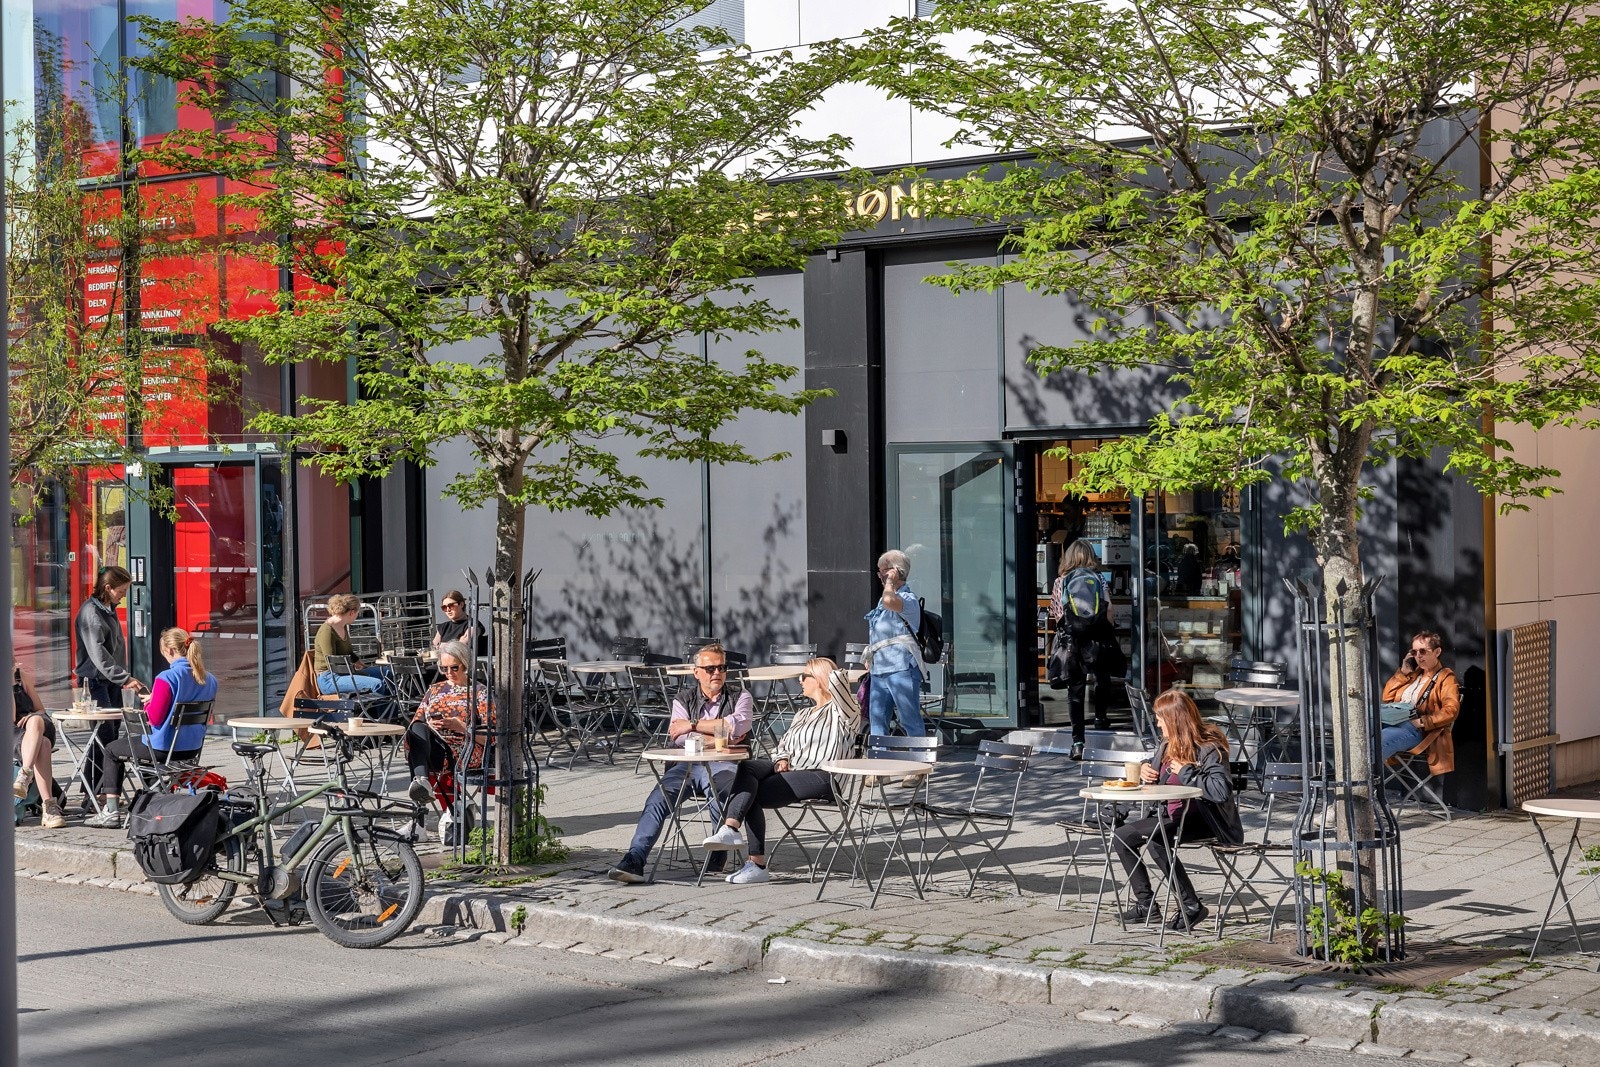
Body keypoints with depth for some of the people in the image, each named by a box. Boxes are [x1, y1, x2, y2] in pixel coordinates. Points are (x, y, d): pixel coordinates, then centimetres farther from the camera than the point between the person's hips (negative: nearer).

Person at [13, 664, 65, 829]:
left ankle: (24, 776, -51)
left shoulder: (23, 677, 16)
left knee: (36, 721, -36)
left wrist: (33, 718, -5)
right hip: (12, 736, -3)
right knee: (42, 745, -37)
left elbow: (40, 709, 19)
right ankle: (49, 808, -49)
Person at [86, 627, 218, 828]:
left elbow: (155, 718, -22)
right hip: (193, 749, 8)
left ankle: (111, 811, 13)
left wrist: (149, 703, 0)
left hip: (163, 749, -7)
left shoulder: (167, 678, -22)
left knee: (111, 751, 18)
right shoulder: (209, 680, -1)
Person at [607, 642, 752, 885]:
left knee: (718, 790, -38)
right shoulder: (682, 702, 21)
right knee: (658, 799, -25)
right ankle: (634, 860, -35)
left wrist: (693, 725, -4)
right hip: (687, 765, 3)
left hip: (721, 765, -3)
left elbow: (738, 725, -6)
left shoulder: (740, 698, 18)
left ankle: (719, 857, -21)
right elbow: (679, 738, 3)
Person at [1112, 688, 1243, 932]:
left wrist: (1186, 772, -25)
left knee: (1153, 837, -33)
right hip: (1172, 815, 10)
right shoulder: (1167, 744, 8)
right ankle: (1146, 904, 7)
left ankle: (1191, 905, -24)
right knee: (1120, 837, 6)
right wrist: (1146, 772, 5)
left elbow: (1222, 790, -34)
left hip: (1200, 818, -10)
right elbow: (1156, 777, 30)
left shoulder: (1208, 748, -17)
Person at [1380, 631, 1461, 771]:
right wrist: (1403, 673, 20)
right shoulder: (1413, 673, 32)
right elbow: (1386, 697, 28)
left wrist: (1422, 722, -15)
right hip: (1391, 723, 6)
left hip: (1415, 729, -6)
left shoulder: (1445, 677, 11)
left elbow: (1451, 710, -6)